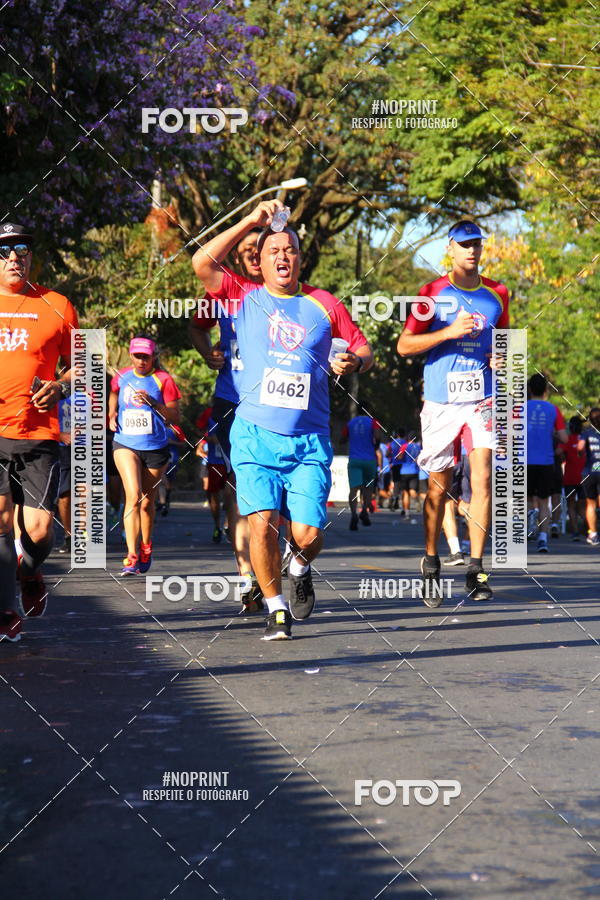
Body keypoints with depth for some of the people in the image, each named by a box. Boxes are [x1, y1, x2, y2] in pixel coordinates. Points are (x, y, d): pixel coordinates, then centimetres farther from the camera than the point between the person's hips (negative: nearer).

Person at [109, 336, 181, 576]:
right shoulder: (122, 377, 5)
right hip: (125, 444, 0)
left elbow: (175, 418, -6)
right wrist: (111, 416, 6)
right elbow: (113, 400, 26)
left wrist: (153, 403, -20)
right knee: (133, 495, -17)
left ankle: (145, 549, 33)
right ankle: (132, 556, -21)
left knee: (147, 501, 10)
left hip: (155, 448, 0)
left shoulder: (163, 380, -4)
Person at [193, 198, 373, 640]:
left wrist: (354, 361, -5)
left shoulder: (324, 304, 9)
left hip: (309, 440, 0)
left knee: (307, 534, -5)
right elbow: (203, 263, -8)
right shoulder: (245, 297, 7)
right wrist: (251, 221, -6)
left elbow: (364, 349, 19)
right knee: (262, 523, -11)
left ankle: (301, 568, 31)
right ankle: (276, 609, 8)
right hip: (255, 436, 0)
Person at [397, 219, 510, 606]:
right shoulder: (433, 292, 2)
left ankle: (476, 568, -4)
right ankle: (431, 566, 17)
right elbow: (404, 345, -2)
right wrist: (450, 331, -14)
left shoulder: (497, 294, 11)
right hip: (441, 402, -2)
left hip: (482, 400, 2)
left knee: (482, 479, -10)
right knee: (438, 486, 4)